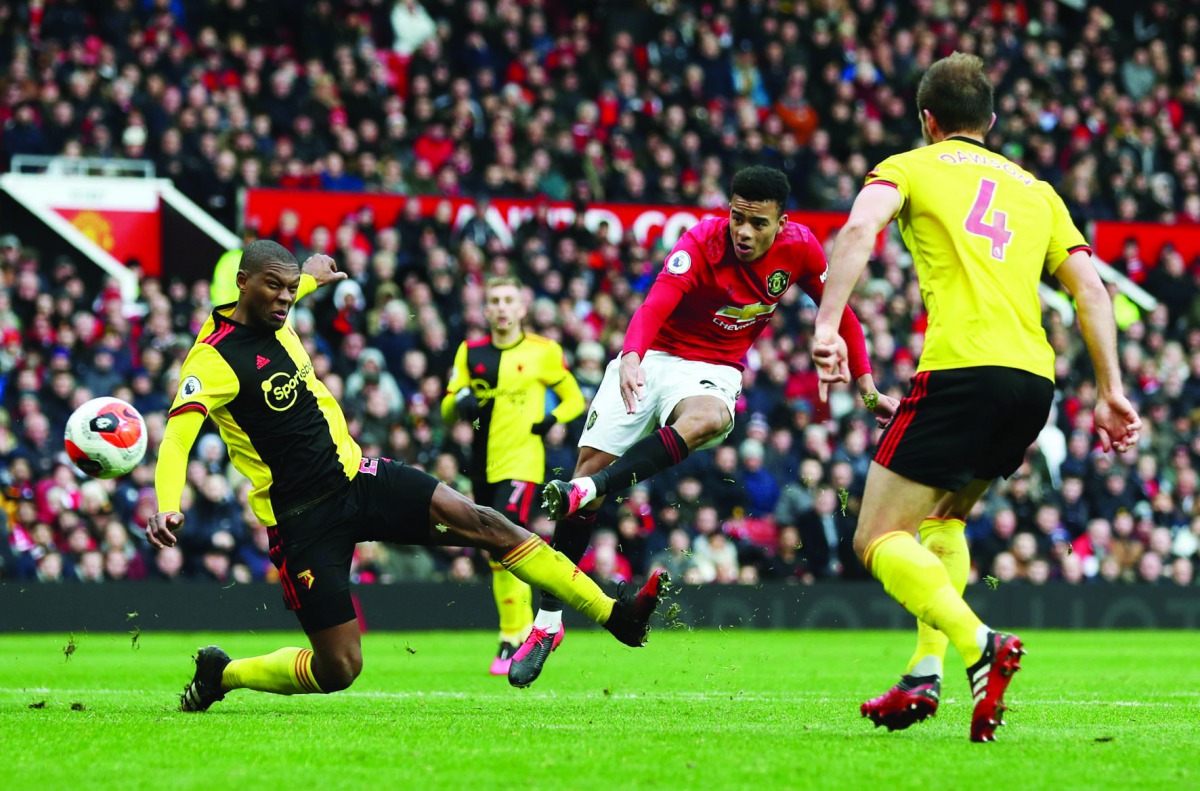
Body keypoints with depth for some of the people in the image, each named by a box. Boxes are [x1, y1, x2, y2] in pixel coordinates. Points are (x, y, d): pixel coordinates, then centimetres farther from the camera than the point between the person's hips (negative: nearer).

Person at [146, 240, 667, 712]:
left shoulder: (271, 320, 4)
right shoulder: (214, 359, -19)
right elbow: (175, 440, -29)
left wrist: (310, 277, 48)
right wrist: (168, 508, -46)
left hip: (354, 475, 7)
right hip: (303, 518, -7)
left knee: (484, 524, -9)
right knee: (338, 668, -8)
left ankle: (614, 615, -9)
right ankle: (221, 674, 18)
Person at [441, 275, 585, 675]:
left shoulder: (543, 351, 1)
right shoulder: (470, 353, 10)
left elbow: (574, 400, 10)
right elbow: (447, 408, 8)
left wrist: (549, 421, -9)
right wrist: (460, 403, -15)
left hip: (521, 463, -5)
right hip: (483, 465, 5)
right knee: (496, 556, 10)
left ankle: (512, 642, -15)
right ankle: (525, 629, 26)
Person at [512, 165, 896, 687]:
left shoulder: (799, 248, -9)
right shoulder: (702, 242, -21)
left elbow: (839, 312, 9)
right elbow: (657, 303, -36)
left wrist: (868, 388, 11)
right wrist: (631, 359, -55)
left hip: (713, 370, 1)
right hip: (652, 356, -1)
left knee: (707, 419, -37)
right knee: (591, 461, -10)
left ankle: (585, 493, -43)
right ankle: (547, 621, 2)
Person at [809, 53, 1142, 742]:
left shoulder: (911, 167, 13)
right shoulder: (1035, 189, 27)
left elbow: (860, 229, -8)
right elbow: (1089, 284, 17)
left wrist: (827, 326, -16)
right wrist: (1112, 391, 14)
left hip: (962, 370, -6)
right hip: (1035, 377, 6)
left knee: (880, 540, -1)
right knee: (942, 517, 27)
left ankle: (979, 645, -26)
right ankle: (927, 673, 12)